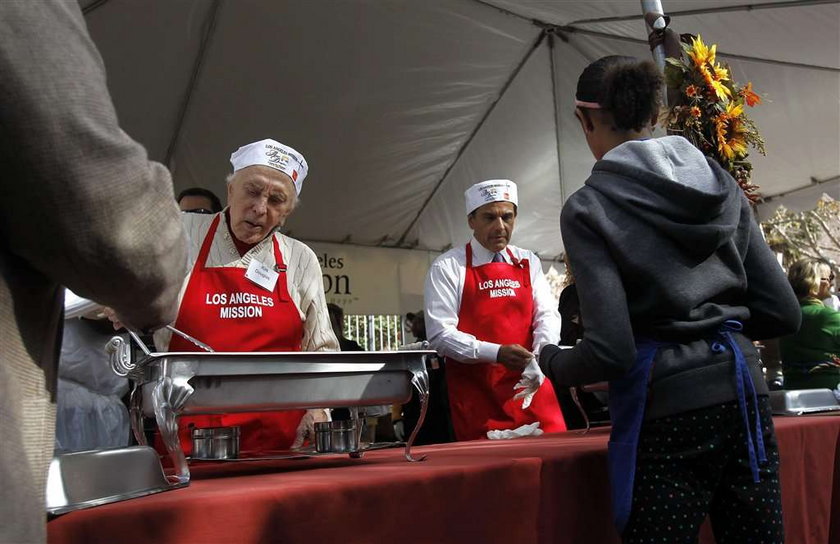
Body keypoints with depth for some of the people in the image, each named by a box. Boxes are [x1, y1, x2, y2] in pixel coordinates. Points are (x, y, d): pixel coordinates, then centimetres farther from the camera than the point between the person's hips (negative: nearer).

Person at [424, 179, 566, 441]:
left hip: (532, 388, 4)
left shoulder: (528, 263, 12)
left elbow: (547, 313, 5)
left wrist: (543, 352, -17)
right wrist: (496, 353, -20)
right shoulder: (447, 267, -2)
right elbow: (440, 334, -9)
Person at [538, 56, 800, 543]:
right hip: (745, 395, 6)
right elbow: (783, 314, 7)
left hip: (668, 414, -5)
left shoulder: (590, 208, -9)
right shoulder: (722, 183, 7)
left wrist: (552, 363, 4)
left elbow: (612, 351, -16)